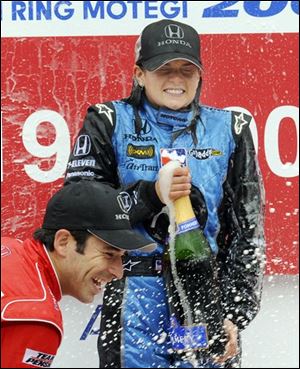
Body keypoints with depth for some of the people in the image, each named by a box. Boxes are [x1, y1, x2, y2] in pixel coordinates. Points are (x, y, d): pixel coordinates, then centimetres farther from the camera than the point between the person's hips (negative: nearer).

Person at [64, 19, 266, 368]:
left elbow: (248, 231, 8)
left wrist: (236, 315, 1)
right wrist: (150, 195, -16)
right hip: (134, 298, -1)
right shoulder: (111, 123, 4)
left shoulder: (228, 130, 9)